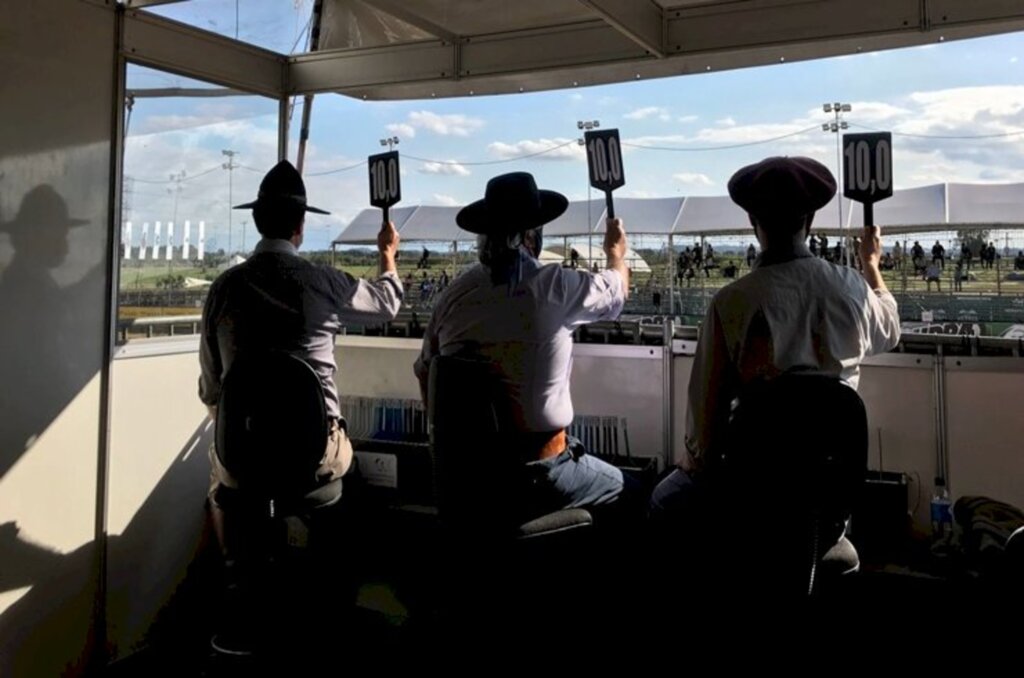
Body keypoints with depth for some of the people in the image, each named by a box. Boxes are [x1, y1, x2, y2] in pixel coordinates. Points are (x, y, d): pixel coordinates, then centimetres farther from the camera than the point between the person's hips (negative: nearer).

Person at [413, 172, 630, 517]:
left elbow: (426, 378, 8)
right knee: (622, 488, 23)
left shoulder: (453, 294, -2)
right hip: (536, 472, -5)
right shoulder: (555, 287, -13)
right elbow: (617, 289, 9)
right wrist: (616, 251, 31)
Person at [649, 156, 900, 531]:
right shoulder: (851, 287, -7)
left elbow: (707, 402, -13)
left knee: (667, 500, 21)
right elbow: (888, 332, 18)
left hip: (757, 476, -4)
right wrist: (872, 264, 34)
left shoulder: (731, 302, -19)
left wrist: (695, 464, 7)